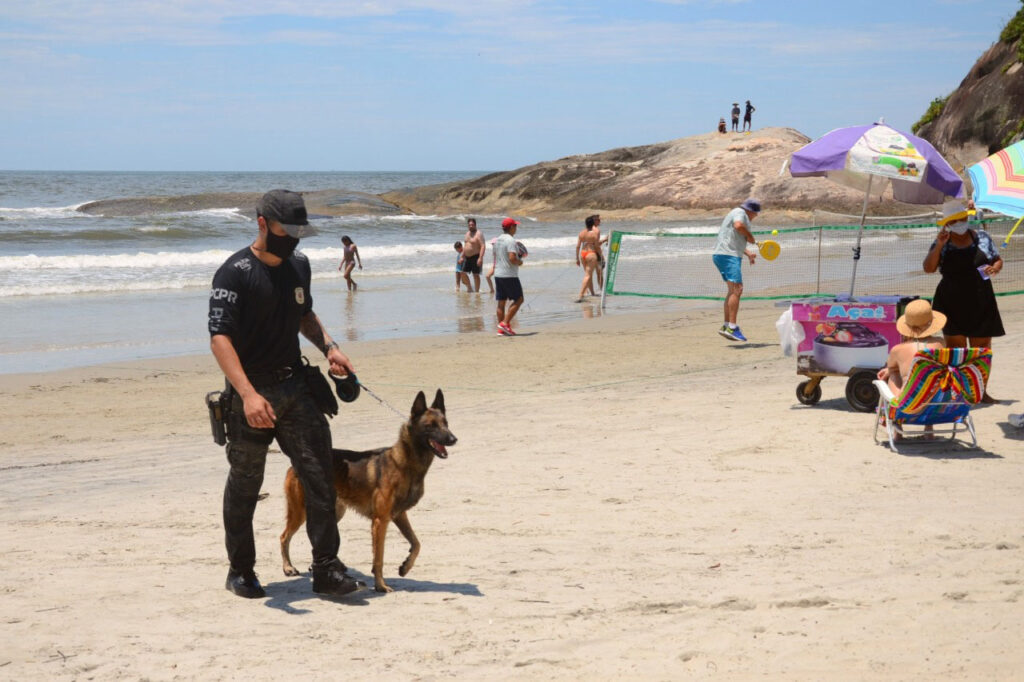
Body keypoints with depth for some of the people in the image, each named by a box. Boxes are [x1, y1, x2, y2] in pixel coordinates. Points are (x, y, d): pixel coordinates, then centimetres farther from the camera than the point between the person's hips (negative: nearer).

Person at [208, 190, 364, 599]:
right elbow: (219, 338, -21)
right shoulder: (235, 273, -13)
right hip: (252, 393, -5)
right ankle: (240, 572, 24)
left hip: (295, 385, 5)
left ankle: (327, 570, 2)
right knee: (244, 486, 9)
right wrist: (248, 394, -33)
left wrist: (328, 347, 8)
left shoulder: (299, 266, 10)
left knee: (320, 476, -3)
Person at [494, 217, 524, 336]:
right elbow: (512, 258, -23)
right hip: (509, 276, -8)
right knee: (518, 299, 1)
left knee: (501, 302, 9)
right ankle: (505, 323, -9)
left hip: (498, 275, 8)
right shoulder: (511, 240, -15)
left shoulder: (497, 240, 12)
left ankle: (501, 330, 9)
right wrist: (520, 262, -6)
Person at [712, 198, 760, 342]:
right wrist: (749, 236, -11)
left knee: (733, 290, 13)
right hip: (728, 256, -11)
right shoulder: (740, 213, -5)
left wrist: (747, 253, 31)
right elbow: (738, 225, -28)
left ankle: (726, 326, 13)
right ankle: (732, 327, -24)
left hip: (720, 254, 11)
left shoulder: (736, 213, 27)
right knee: (737, 289, -17)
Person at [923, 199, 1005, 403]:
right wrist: (939, 245, -19)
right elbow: (928, 268, -9)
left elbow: (998, 260, 12)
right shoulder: (942, 243, 1)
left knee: (982, 347, 6)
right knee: (955, 347, -2)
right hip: (952, 303, -2)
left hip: (980, 303, 2)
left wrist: (995, 267, -11)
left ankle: (981, 392, 16)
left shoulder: (981, 237, 5)